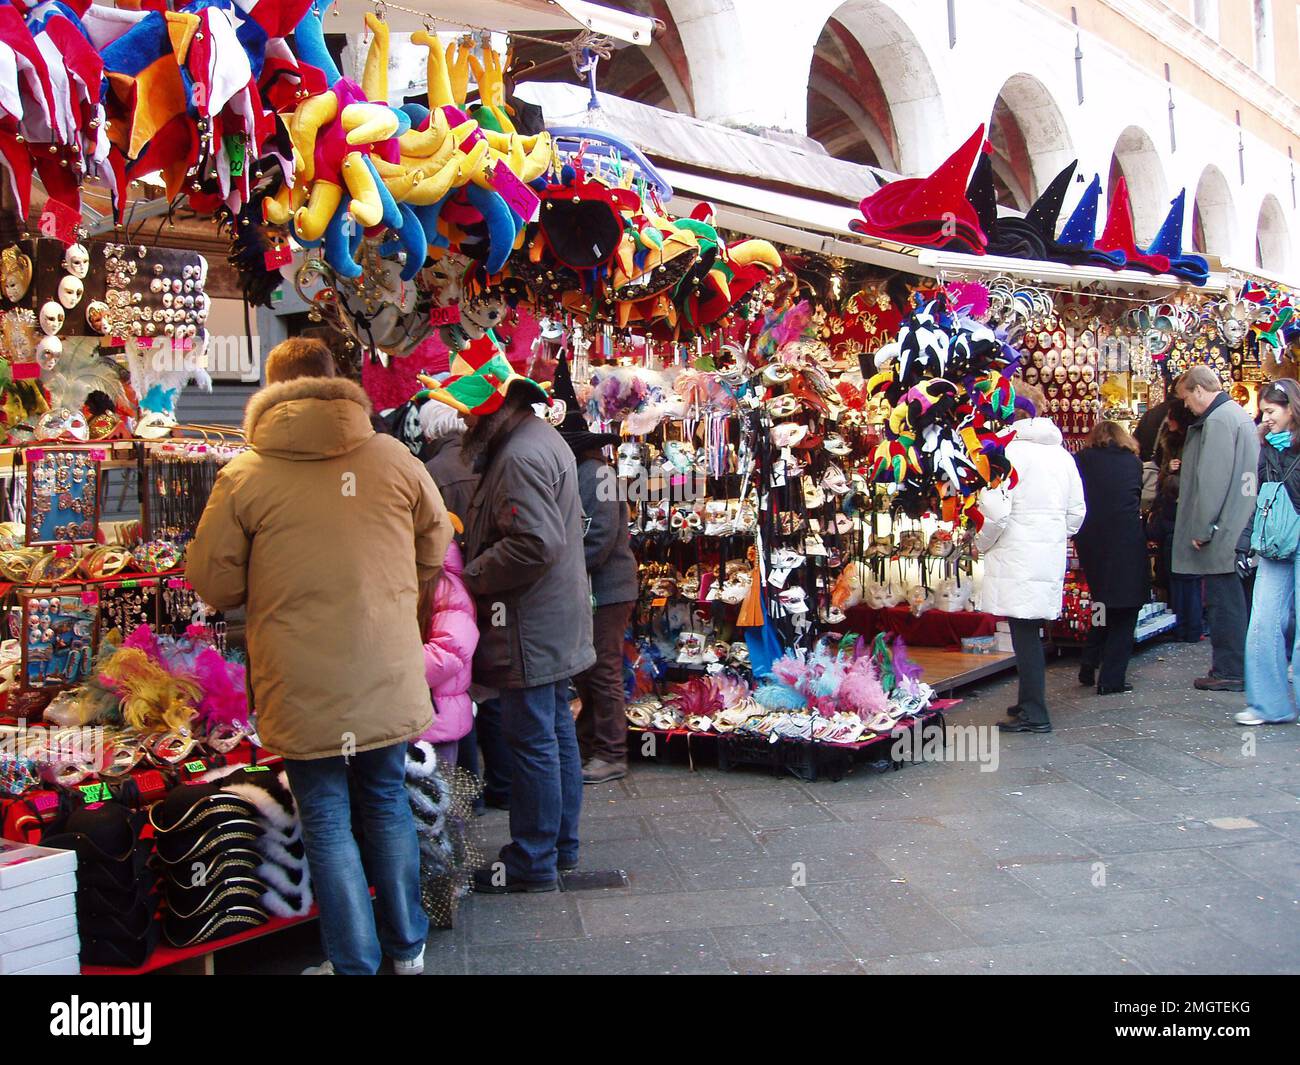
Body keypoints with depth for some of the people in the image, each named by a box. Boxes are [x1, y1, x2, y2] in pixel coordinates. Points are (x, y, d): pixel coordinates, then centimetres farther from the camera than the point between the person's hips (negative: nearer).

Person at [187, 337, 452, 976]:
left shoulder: (243, 476, -9)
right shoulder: (395, 458, -2)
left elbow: (214, 585, -3)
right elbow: (434, 554, 9)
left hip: (303, 689, -3)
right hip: (388, 679, 3)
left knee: (326, 822, 10)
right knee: (387, 804, 20)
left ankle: (356, 963, 19)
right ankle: (407, 951, 31)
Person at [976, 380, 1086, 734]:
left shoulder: (1006, 452, -10)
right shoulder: (1062, 453, 12)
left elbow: (995, 512, -16)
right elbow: (1076, 512, 15)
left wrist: (981, 544, 0)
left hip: (1016, 559, -7)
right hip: (1051, 556, 7)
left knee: (1025, 633, -3)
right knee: (1030, 632, 16)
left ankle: (1034, 714, 0)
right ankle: (1029, 702, 26)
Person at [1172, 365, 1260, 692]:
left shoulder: (1218, 420, -15)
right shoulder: (1238, 414, 17)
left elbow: (1213, 479, -20)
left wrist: (1202, 528, -15)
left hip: (1221, 530, -10)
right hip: (1236, 527, 10)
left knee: (1224, 601, -5)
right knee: (1232, 600, 14)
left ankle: (1229, 672, 0)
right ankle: (1235, 666, 20)